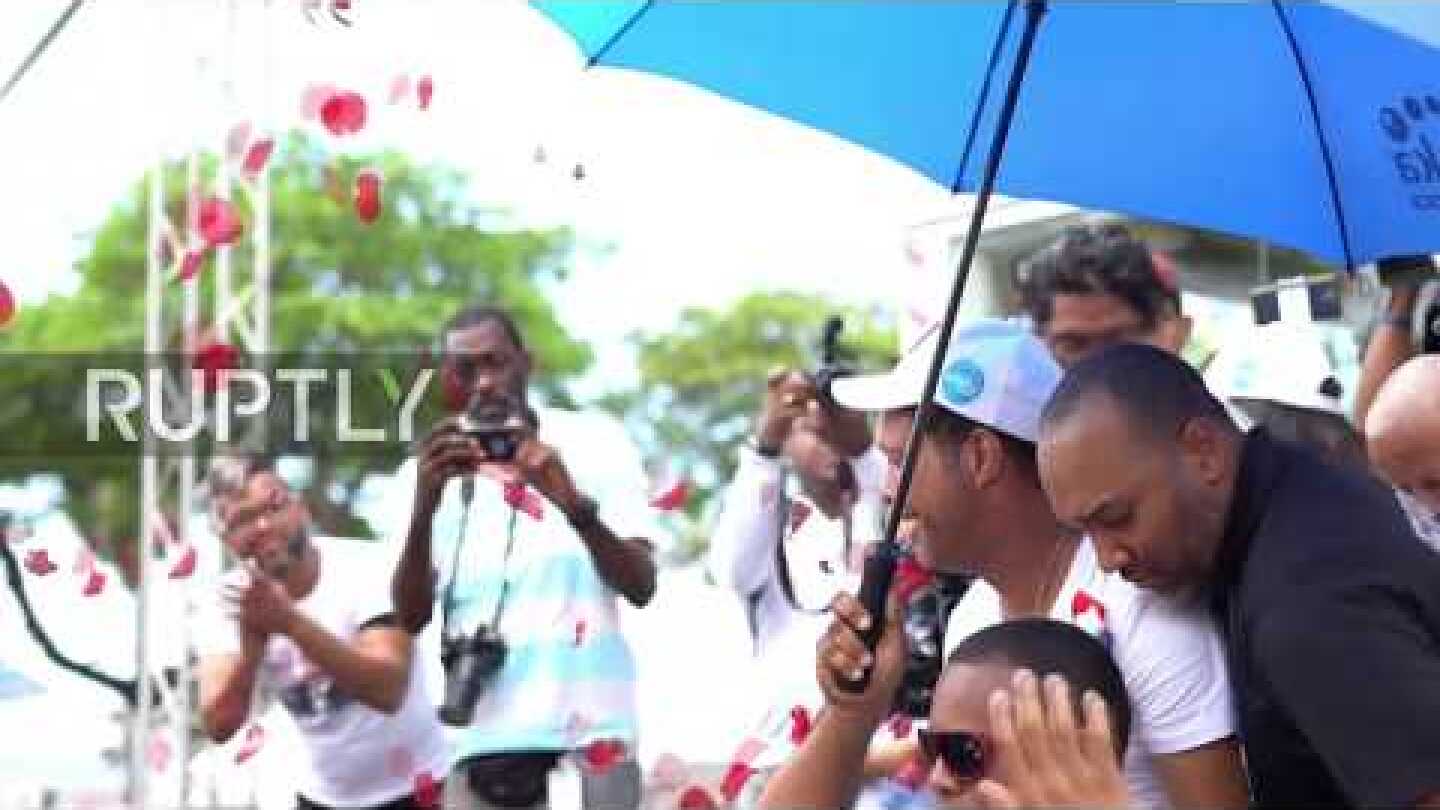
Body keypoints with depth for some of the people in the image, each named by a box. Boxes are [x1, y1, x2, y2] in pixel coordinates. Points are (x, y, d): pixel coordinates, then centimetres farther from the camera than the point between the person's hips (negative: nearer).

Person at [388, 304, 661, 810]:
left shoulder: (594, 442, 4)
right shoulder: (425, 475, 6)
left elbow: (641, 587, -3)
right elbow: (411, 618, -5)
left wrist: (575, 504, -21)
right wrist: (424, 509, -21)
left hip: (590, 734, -1)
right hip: (483, 745, 1)